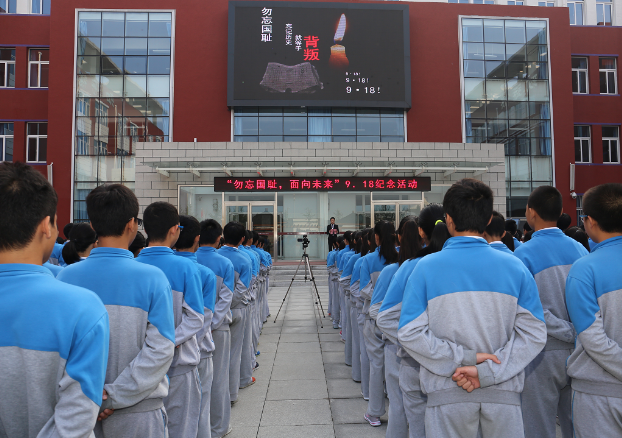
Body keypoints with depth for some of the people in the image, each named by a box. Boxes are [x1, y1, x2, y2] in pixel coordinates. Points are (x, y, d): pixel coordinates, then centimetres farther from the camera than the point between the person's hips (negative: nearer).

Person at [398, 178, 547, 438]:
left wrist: (462, 358, -11)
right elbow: (533, 334, -8)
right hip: (503, 393, 1)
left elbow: (410, 333, -14)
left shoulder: (427, 267, -10)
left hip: (448, 392, -1)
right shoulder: (515, 267, -5)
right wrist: (486, 372, -11)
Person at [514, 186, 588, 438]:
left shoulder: (524, 254, -15)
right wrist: (579, 335, 9)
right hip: (576, 354, 6)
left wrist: (570, 332, -12)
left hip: (542, 354, -5)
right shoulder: (580, 250, 2)